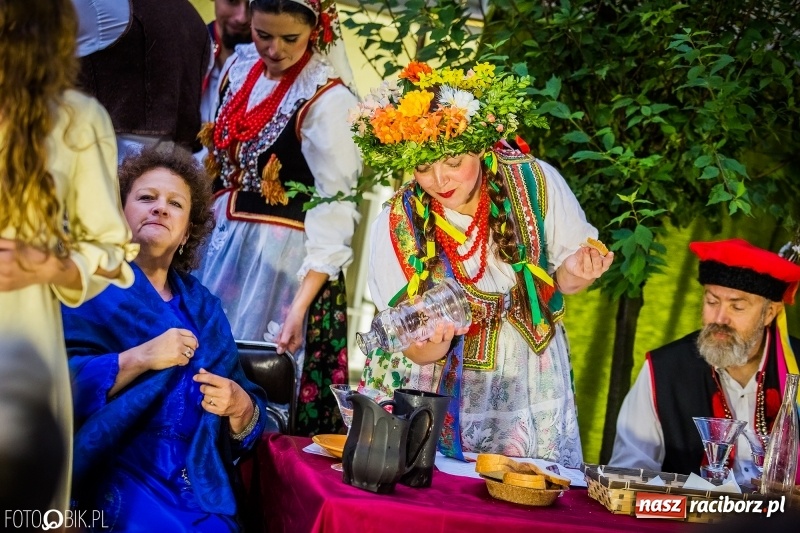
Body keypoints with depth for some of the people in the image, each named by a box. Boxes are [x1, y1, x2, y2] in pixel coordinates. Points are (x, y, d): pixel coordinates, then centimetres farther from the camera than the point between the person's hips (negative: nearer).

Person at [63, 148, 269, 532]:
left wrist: (240, 406, -7)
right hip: (118, 476, -4)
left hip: (202, 489, 4)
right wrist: (140, 358, -17)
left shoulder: (203, 306, 17)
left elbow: (246, 414, 15)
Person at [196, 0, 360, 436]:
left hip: (285, 260, -7)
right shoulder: (241, 67, 2)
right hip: (223, 246, 7)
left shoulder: (327, 101, -18)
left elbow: (334, 214, -21)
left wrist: (300, 306, -27)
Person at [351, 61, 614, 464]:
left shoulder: (536, 183, -14)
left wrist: (574, 275, -23)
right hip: (437, 393, -1)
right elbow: (416, 350, -12)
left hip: (528, 383, 1)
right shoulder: (396, 225, -15)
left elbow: (566, 269, 0)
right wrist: (432, 343, -35)